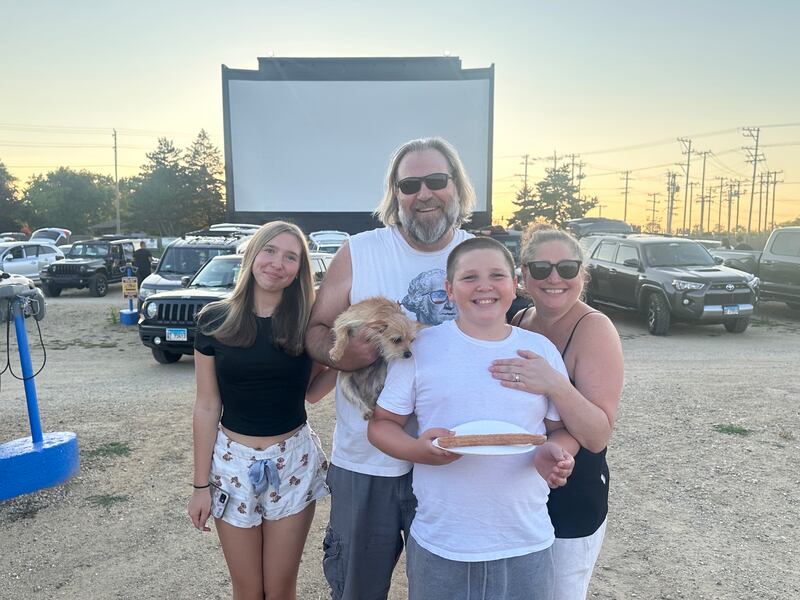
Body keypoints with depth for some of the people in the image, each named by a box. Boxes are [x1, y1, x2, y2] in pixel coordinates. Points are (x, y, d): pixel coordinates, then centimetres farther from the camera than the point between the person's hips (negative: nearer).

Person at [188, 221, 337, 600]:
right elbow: (206, 407, -3)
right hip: (233, 461, 0)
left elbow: (312, 391, 2)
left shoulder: (307, 321, -5)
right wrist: (201, 484, -1)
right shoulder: (215, 320, -7)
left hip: (294, 461, 0)